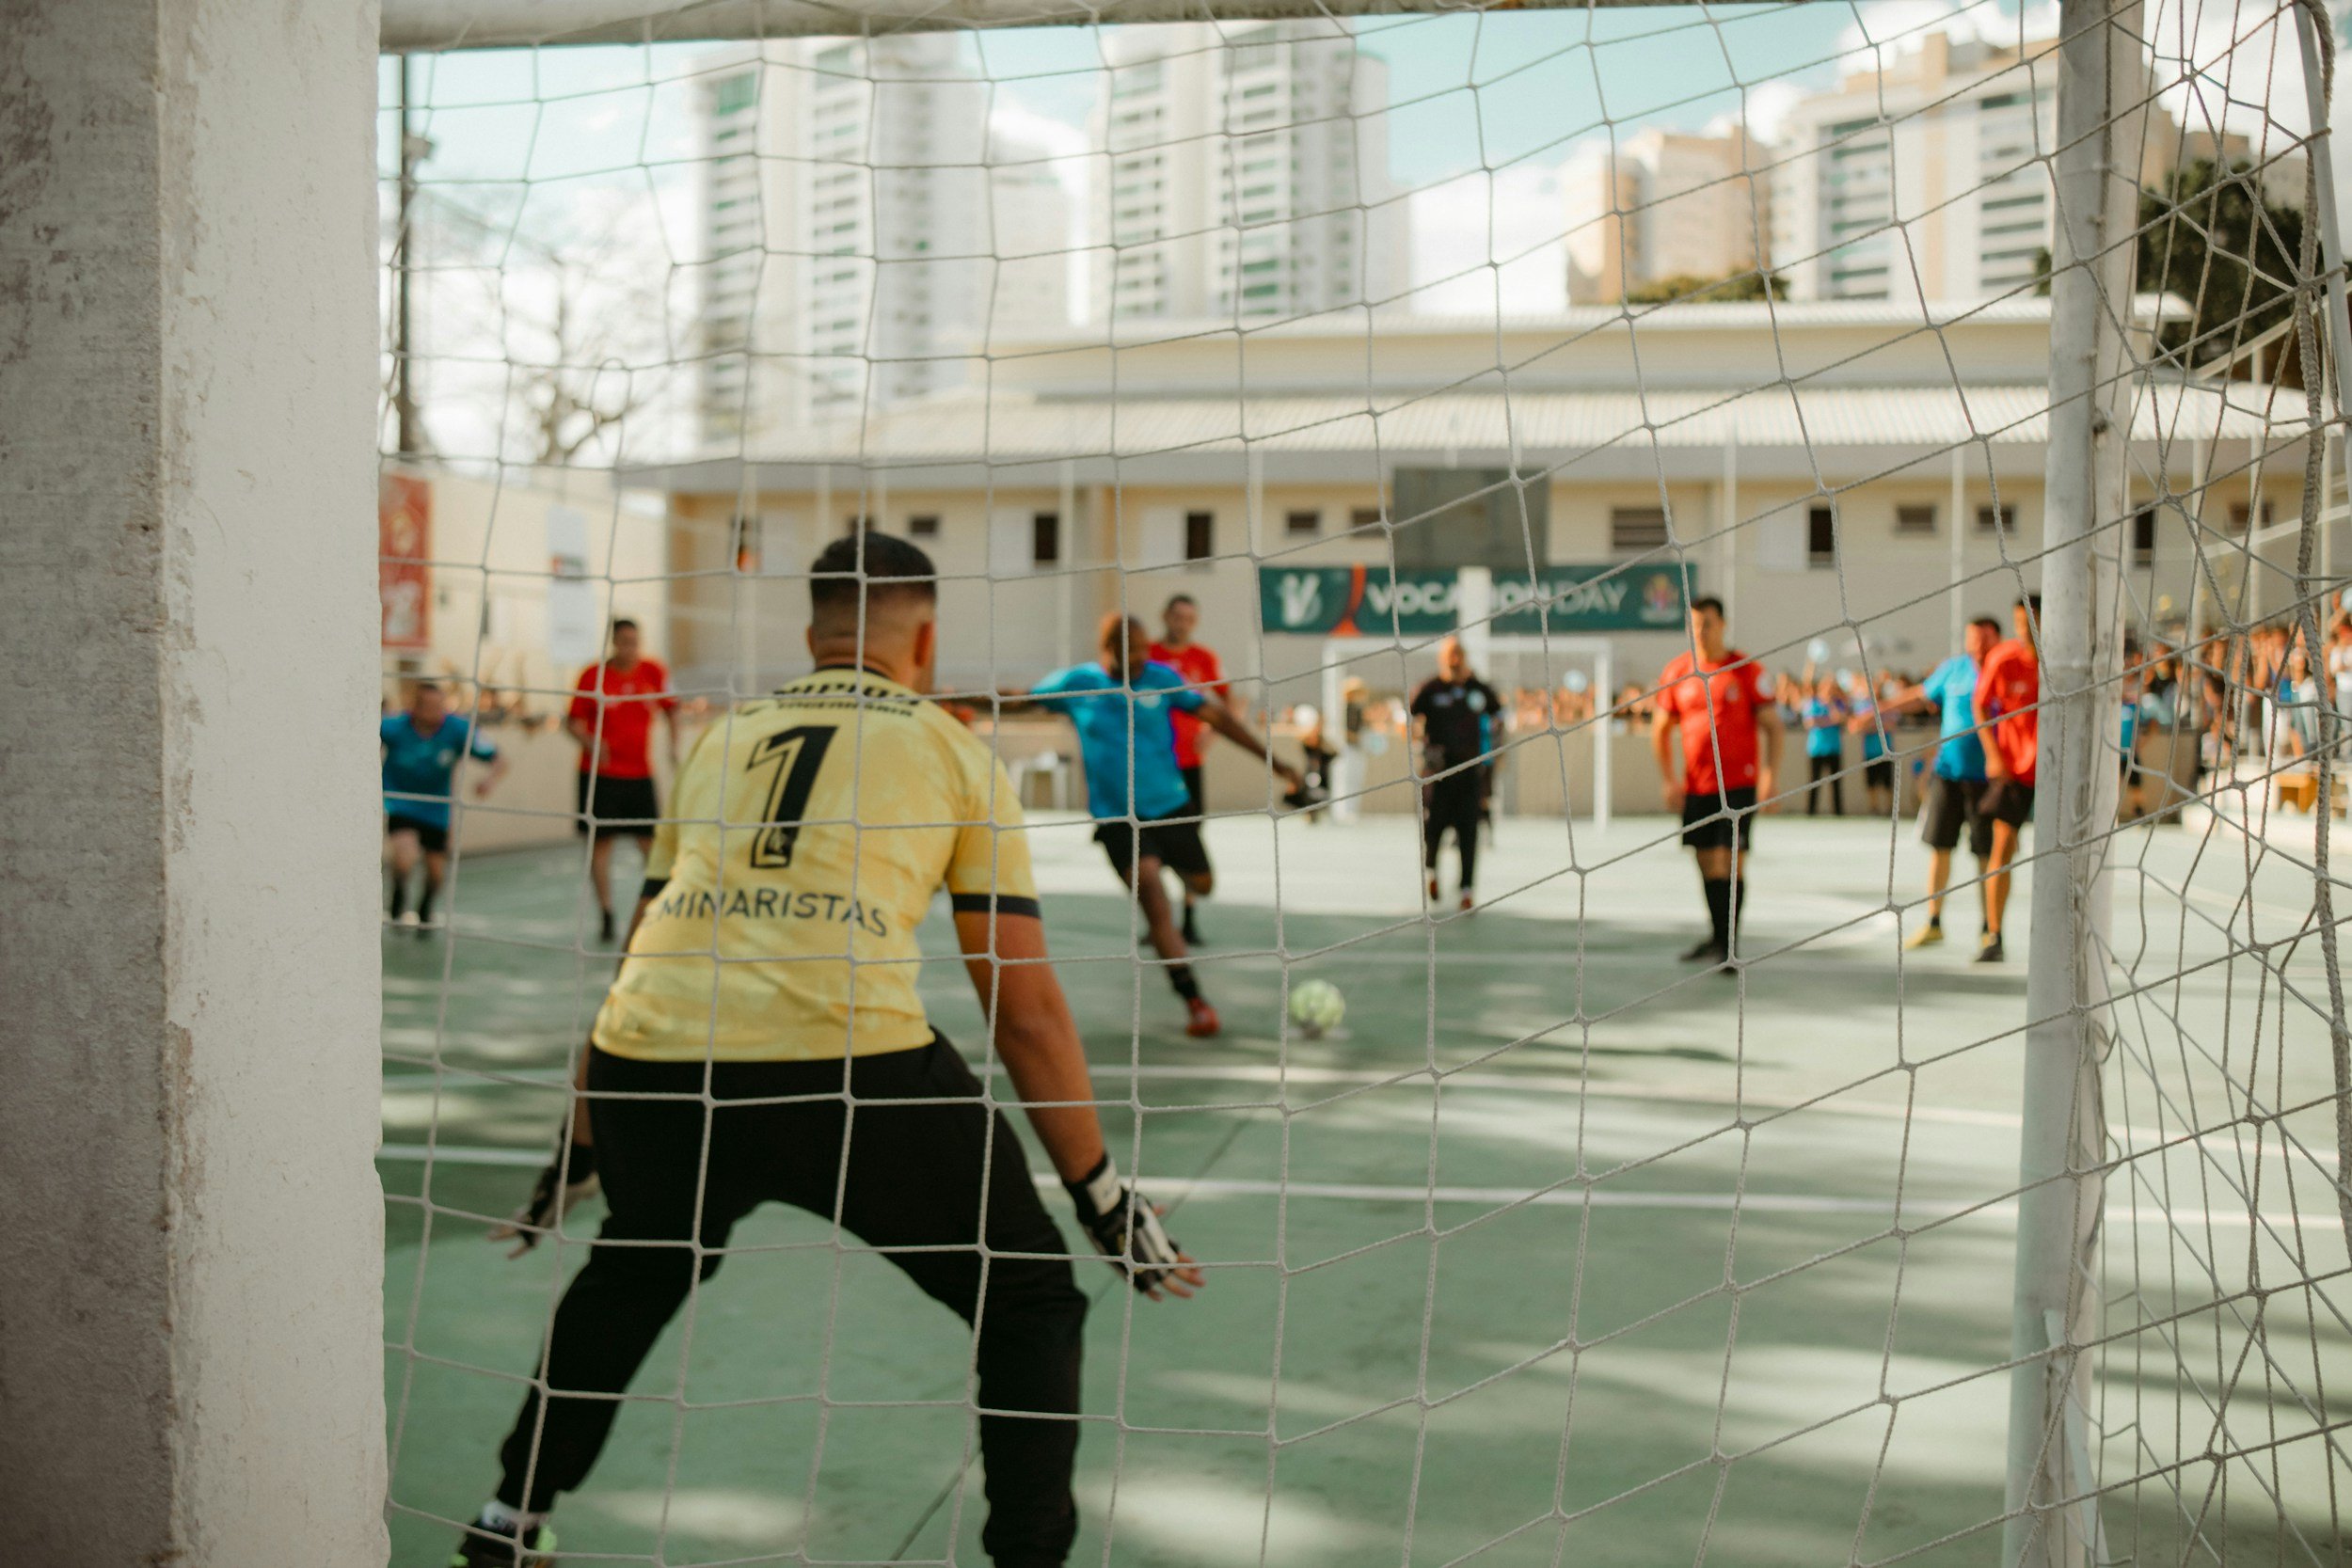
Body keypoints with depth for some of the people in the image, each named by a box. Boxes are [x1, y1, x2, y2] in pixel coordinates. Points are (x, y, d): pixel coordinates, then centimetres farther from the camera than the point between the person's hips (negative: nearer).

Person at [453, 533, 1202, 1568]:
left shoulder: (719, 742, 26)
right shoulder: (956, 753, 15)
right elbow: (1025, 1006, 10)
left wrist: (578, 1154, 41)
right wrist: (1103, 1193, 17)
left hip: (651, 1065, 5)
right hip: (847, 1063, -4)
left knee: (634, 1271, 35)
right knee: (1029, 1293, 16)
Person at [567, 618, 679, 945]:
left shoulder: (653, 671, 1)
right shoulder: (593, 675, -5)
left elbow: (671, 709, 14)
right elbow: (573, 721, -2)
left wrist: (674, 748, 4)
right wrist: (590, 743, -21)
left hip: (640, 774, 2)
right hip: (599, 774, -2)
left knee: (651, 843, 1)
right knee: (600, 842, 0)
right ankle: (605, 915, 8)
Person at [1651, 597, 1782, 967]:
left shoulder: (1747, 670, -3)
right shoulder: (1676, 672, 5)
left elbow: (1771, 725, -1)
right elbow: (1660, 729, 13)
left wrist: (1769, 775, -12)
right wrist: (1668, 779, 4)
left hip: (1739, 784, -3)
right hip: (1696, 785, 3)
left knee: (1732, 860, -6)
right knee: (1707, 861, 6)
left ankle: (1729, 943, 0)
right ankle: (1718, 935, 19)